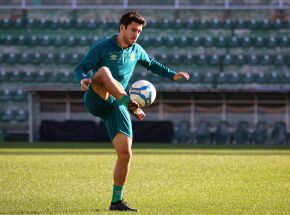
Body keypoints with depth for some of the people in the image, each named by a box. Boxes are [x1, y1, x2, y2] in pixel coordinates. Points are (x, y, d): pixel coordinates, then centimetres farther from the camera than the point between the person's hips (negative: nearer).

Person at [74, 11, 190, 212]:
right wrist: (83, 79, -30)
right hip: (96, 101, -4)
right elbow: (80, 68, -8)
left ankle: (117, 201, 3)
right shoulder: (103, 48, -4)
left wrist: (173, 75, 22)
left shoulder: (136, 51, 13)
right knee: (104, 71, -35)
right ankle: (133, 106, -52)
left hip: (116, 106, 4)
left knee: (125, 153, -8)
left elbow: (152, 64, 32)